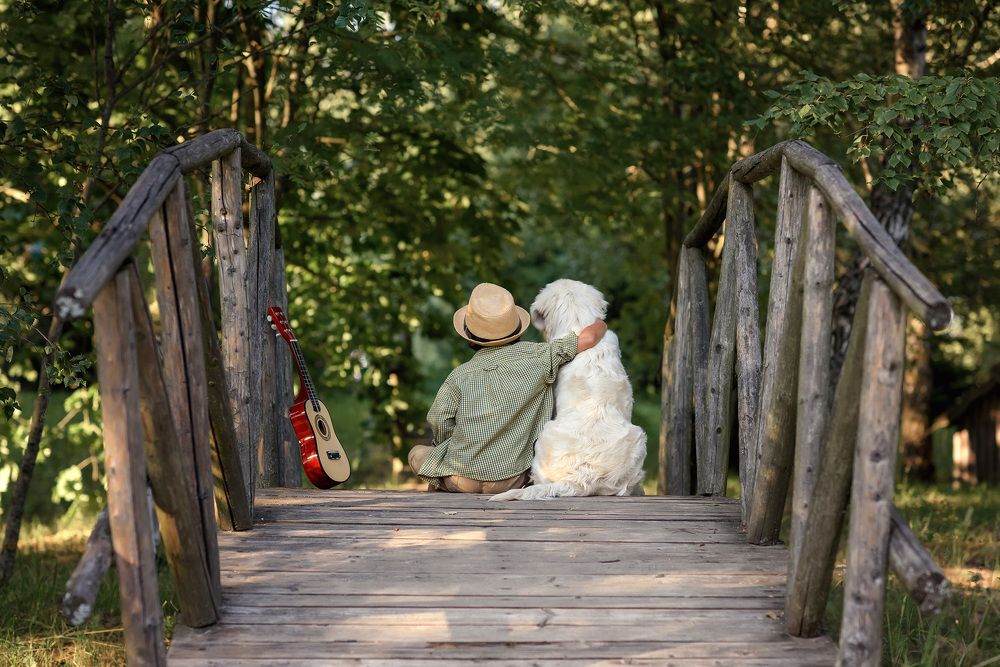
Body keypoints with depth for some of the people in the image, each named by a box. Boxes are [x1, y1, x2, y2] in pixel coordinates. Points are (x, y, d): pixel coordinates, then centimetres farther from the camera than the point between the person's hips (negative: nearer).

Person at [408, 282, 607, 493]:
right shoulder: (536, 357, -5)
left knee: (418, 453, 28)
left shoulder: (462, 375, -5)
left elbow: (438, 417, -12)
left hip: (460, 480, -2)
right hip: (511, 481, 2)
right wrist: (600, 325, 17)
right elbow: (588, 338, -6)